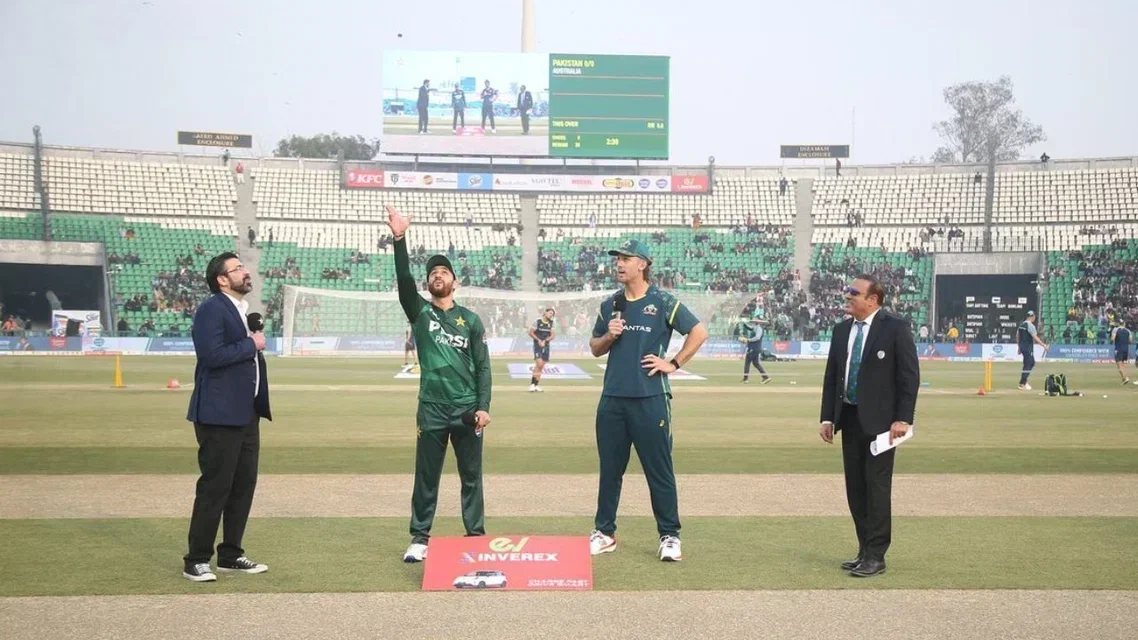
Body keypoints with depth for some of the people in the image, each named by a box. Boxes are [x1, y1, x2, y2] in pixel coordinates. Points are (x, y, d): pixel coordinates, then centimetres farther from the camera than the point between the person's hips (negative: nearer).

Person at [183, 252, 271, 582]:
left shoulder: (242, 310, 17)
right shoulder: (211, 310, -12)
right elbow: (213, 355, -24)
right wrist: (251, 344, -16)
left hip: (246, 413, 9)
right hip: (220, 415, -9)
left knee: (244, 484, 11)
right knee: (214, 488, -4)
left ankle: (230, 555, 21)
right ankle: (196, 561, 4)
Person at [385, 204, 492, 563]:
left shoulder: (470, 319, 8)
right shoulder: (420, 311, 5)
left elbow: (483, 366, 5)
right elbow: (404, 281, -12)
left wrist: (483, 407, -5)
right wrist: (400, 239, -25)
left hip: (467, 408, 1)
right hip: (432, 408, -1)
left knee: (471, 476, 7)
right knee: (426, 476, 3)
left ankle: (476, 536, 14)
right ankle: (420, 539, 10)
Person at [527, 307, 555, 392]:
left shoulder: (551, 324, 7)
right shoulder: (538, 321, -6)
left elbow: (552, 336, 4)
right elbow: (531, 332, -4)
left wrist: (545, 341, -11)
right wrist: (538, 340, -12)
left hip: (546, 346, 5)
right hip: (537, 345, -5)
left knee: (541, 366, 5)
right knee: (539, 364, -18)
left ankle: (536, 385, 12)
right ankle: (532, 383, -11)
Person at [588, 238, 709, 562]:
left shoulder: (663, 302, -2)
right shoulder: (610, 305, 12)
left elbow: (699, 332, -2)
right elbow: (595, 349, 18)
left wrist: (674, 363, -6)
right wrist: (609, 336, -2)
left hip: (650, 399, -5)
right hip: (612, 399, 5)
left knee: (659, 471, -1)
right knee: (610, 469, 10)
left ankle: (670, 536, 7)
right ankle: (604, 533, 19)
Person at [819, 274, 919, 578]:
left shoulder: (895, 328, -8)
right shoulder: (842, 330, 10)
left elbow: (910, 375, -9)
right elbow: (831, 376, 14)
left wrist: (903, 418, -14)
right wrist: (827, 417, 7)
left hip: (880, 420, -6)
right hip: (850, 418, 6)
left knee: (877, 487, -3)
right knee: (855, 488, 9)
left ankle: (875, 556, 3)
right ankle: (865, 550, 18)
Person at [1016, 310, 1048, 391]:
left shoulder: (1021, 324, 11)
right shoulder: (1030, 325, -16)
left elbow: (1017, 336, 16)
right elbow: (1035, 338, -21)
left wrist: (1019, 347, 23)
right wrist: (1044, 345, -19)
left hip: (1022, 347, 9)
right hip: (1028, 348, -9)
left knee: (1032, 363, 18)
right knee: (1027, 365, -3)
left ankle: (1023, 381, 14)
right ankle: (1023, 384, -1)